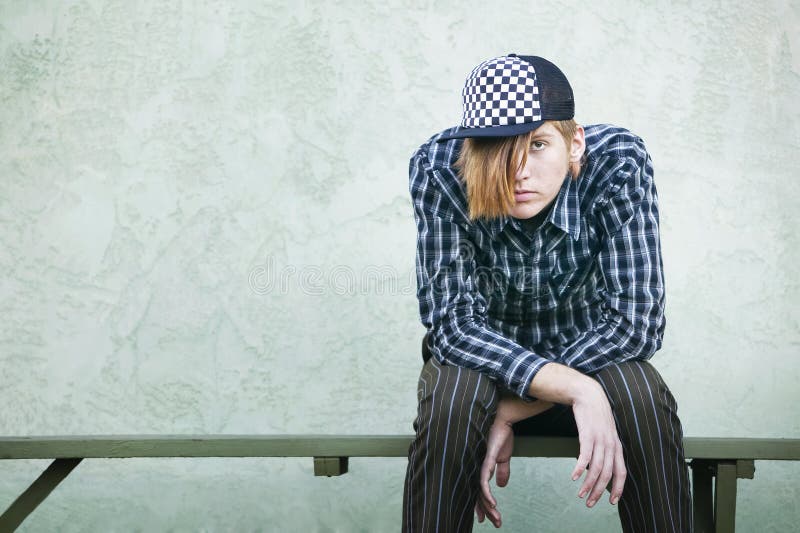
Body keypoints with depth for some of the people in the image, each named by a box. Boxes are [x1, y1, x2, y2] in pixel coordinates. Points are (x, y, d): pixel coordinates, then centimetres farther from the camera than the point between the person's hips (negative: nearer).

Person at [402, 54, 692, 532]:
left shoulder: (617, 163, -26)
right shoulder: (439, 169, -26)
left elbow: (636, 321, -26)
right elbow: (453, 323, -27)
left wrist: (510, 412, -30)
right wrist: (577, 390, -40)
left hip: (587, 348, 1)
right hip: (481, 357, 0)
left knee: (644, 400, -31)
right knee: (449, 404, -33)